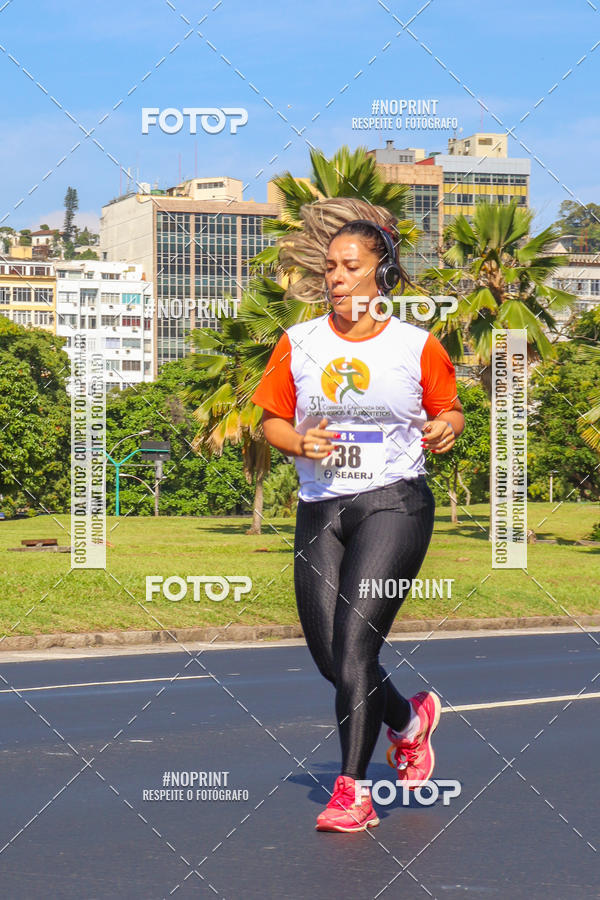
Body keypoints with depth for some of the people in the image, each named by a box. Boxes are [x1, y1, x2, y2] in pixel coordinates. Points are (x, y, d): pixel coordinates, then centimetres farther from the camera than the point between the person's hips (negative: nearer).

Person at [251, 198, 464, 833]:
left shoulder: (418, 346, 1)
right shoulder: (298, 344, 6)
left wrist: (446, 428, -10)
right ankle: (409, 720, 35)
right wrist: (299, 442, -8)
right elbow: (271, 420, 13)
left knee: (355, 640, -15)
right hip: (319, 508, 4)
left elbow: (450, 409, 13)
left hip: (395, 501, -4)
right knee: (329, 655, 4)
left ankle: (352, 790, -7)